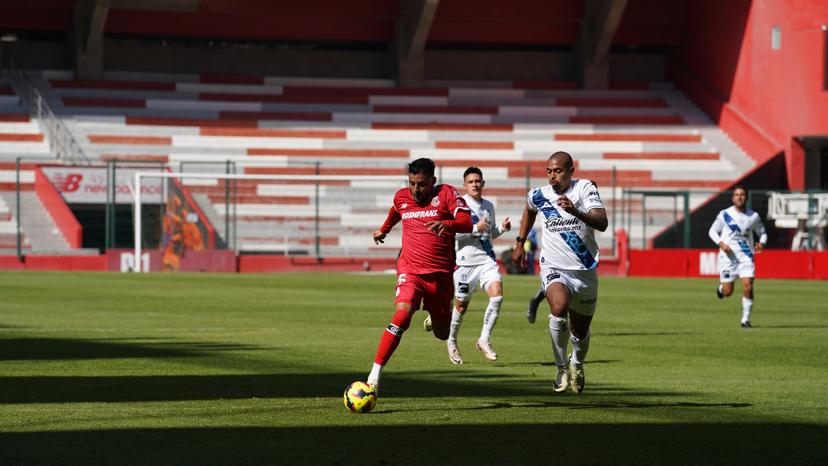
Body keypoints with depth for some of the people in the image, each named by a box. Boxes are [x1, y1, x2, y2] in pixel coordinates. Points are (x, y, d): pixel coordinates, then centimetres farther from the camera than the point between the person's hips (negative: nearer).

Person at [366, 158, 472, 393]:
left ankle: (435, 318, 52)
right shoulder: (401, 197, 6)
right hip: (410, 270, 0)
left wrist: (446, 224, -39)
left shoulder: (446, 194, -5)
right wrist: (383, 230, 48)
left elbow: (467, 223, -19)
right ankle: (375, 375, -30)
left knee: (442, 334, 12)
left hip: (440, 273, 0)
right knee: (402, 314, -27)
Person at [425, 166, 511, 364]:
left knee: (497, 295, -17)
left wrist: (501, 228, 6)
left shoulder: (489, 206, 14)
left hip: (487, 259, 5)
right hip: (466, 260, -4)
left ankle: (484, 340, -7)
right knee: (461, 306, 5)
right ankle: (451, 341, 30)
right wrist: (476, 228, -19)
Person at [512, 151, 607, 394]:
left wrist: (576, 212, -40)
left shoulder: (585, 188, -9)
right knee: (559, 308, -32)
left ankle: (577, 364, 47)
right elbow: (529, 210, 27)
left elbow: (602, 223, -24)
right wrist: (520, 243, 28)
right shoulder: (538, 195, 0)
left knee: (581, 332, 13)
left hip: (585, 271, 0)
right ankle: (562, 367, -15)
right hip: (554, 268, 0)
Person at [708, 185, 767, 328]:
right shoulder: (725, 214, -2)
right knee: (727, 292, 0)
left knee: (748, 287, -14)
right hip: (728, 256, -1)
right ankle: (721, 287, 38)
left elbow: (762, 232, 15)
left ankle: (745, 319, -1)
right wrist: (721, 243, -13)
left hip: (746, 256, 1)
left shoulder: (753, 216, 3)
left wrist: (762, 243, -7)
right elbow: (712, 231, 5)